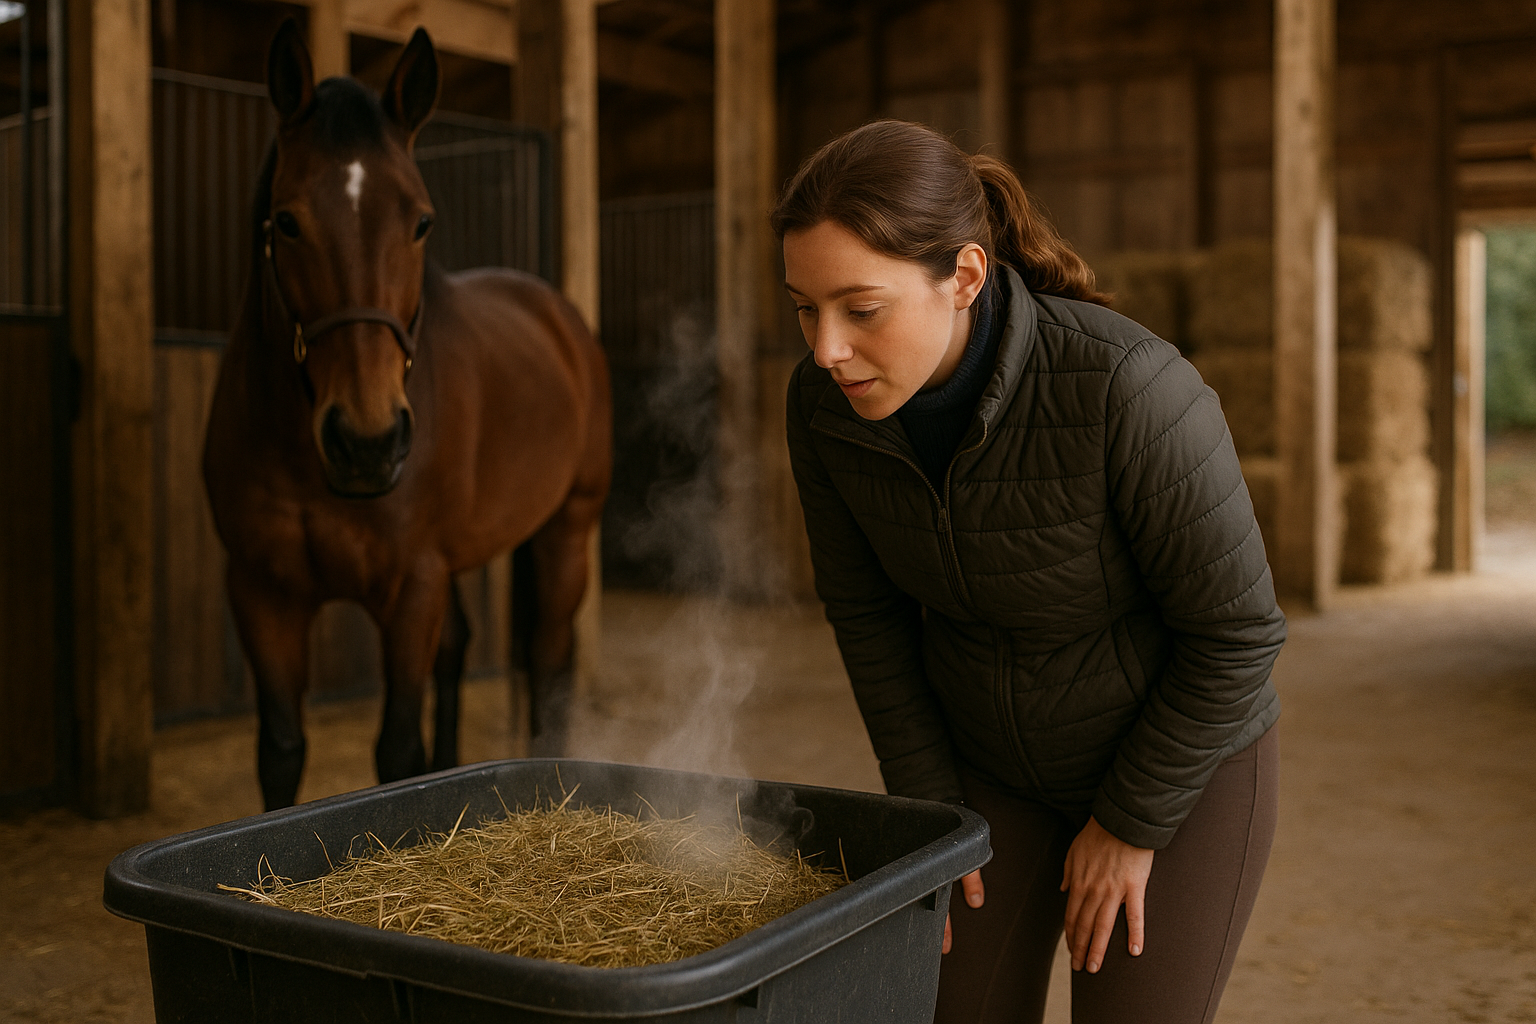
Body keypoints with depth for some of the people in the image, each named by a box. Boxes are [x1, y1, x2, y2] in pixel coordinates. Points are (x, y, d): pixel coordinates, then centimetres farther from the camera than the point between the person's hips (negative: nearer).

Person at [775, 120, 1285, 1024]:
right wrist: (929, 811, -5)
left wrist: (1130, 823, -15)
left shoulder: (1127, 387, -37)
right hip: (998, 749, 5)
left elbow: (1234, 626, -25)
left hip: (1183, 752, -4)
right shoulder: (828, 401, -20)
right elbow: (869, 602, -5)